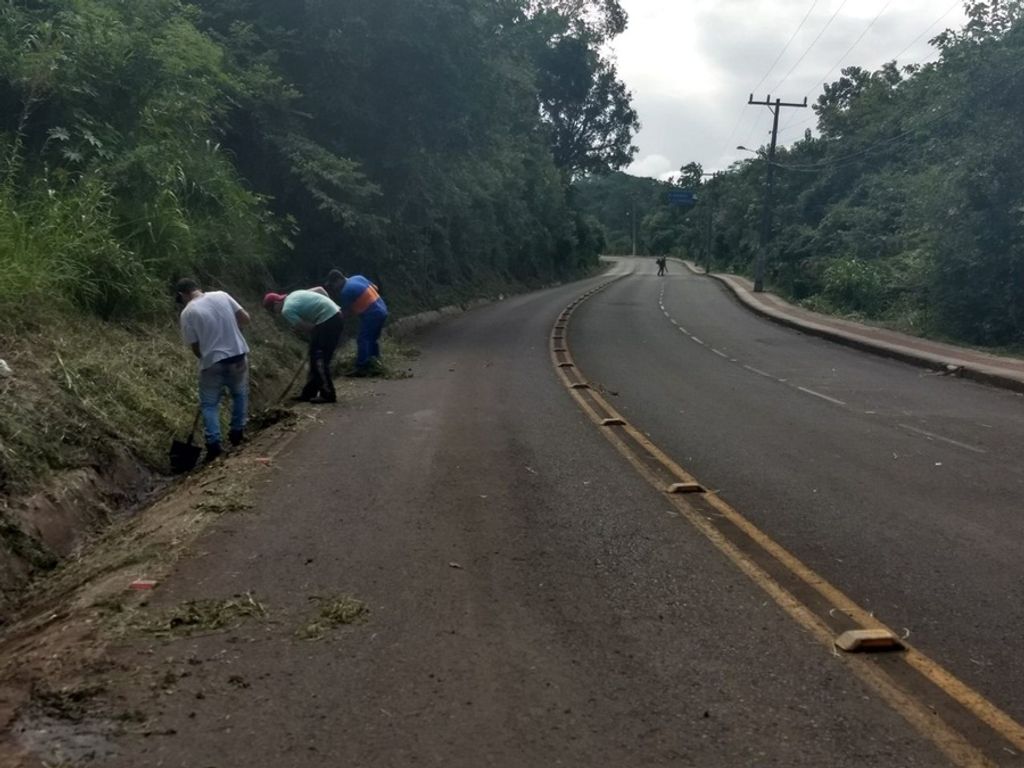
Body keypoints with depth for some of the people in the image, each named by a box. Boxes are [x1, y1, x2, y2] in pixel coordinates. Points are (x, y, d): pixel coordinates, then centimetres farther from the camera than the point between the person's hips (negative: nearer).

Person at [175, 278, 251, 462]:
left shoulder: (187, 312, -7)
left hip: (213, 362, -3)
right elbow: (245, 319, 4)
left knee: (209, 404, 11)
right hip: (238, 355, 3)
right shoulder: (221, 295, 1)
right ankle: (237, 433, 30)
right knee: (240, 394, 26)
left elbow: (195, 348, -2)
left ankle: (214, 443, 3)